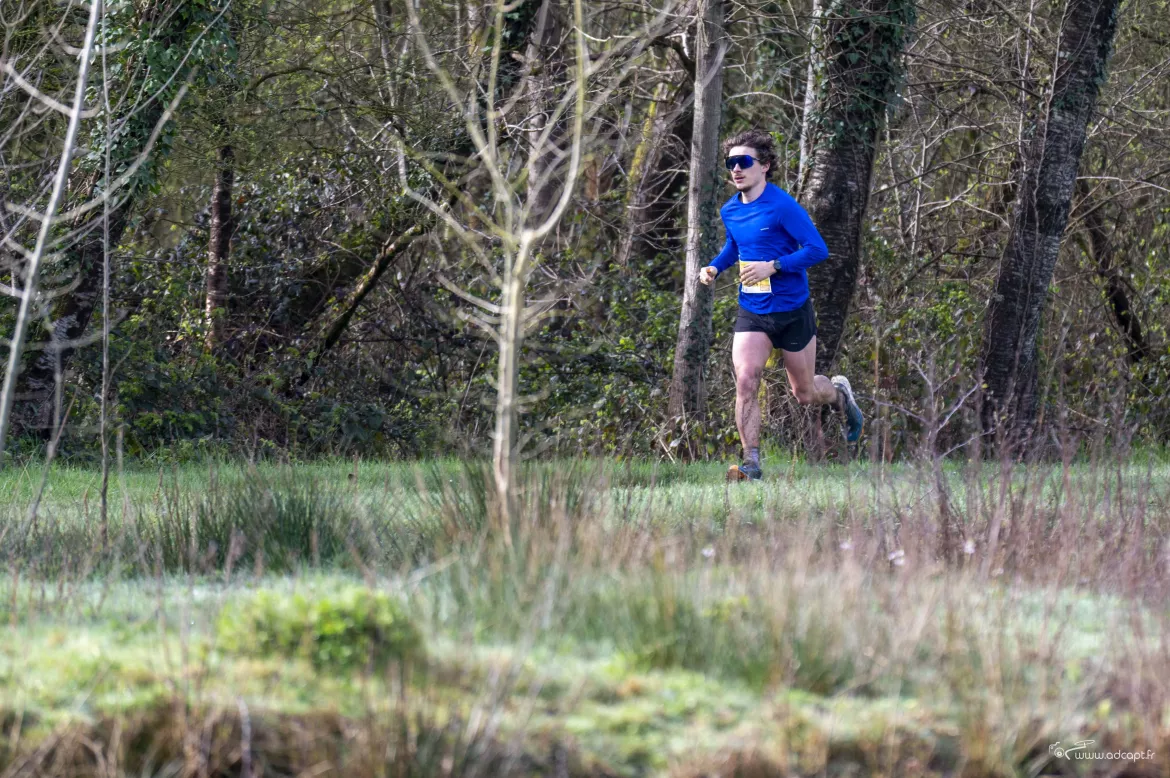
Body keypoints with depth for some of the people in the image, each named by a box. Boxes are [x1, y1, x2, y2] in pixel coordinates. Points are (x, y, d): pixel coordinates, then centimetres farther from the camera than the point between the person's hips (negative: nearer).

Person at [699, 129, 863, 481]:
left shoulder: (783, 206, -16)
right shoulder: (730, 211, 4)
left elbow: (818, 249, -18)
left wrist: (772, 267, -26)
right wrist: (714, 267, 4)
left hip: (793, 310, -4)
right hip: (752, 313, 4)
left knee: (805, 394, 11)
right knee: (745, 380, -18)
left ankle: (839, 392, 47)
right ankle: (751, 463, -14)